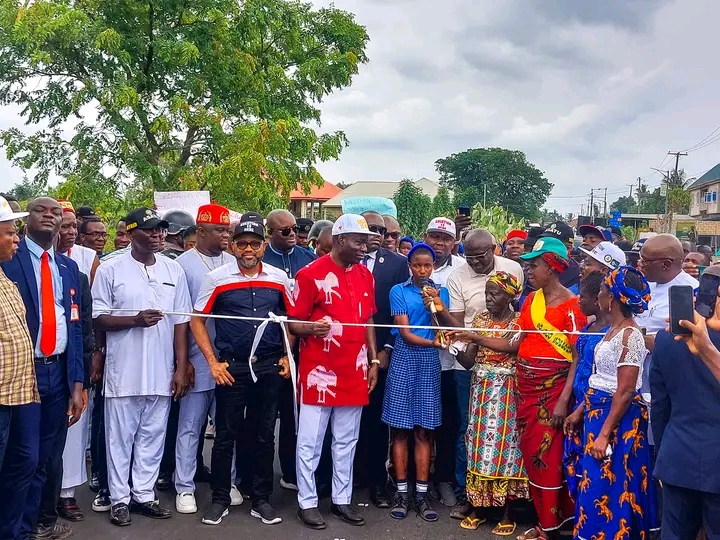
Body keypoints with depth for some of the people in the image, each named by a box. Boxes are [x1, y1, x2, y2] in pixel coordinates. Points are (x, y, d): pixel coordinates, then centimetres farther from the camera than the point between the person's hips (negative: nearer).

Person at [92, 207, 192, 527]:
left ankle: (144, 494, 22)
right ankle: (119, 498, 18)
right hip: (123, 372, -3)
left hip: (162, 373, 3)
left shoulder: (174, 271, 6)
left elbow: (181, 322, 6)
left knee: (152, 437, 10)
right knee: (120, 438, 6)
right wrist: (136, 320, -18)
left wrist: (181, 368, 1)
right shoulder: (110, 270, -2)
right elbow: (98, 318, -3)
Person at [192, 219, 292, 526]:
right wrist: (213, 362, -5)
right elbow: (197, 320, 1)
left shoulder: (279, 279, 3)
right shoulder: (216, 279, -3)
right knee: (225, 436, 7)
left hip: (269, 368, 2)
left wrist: (287, 356, 5)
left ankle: (261, 500, 22)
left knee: (264, 436, 10)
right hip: (231, 368, -1)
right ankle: (220, 500, 21)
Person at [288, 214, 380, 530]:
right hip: (319, 371, -5)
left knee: (347, 442, 13)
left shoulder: (365, 275, 8)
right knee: (310, 442, 3)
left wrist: (373, 361, 11)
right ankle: (307, 502, 16)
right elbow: (294, 323, -8)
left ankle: (342, 499, 24)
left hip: (354, 372, 6)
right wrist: (313, 329, -29)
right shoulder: (311, 274, -10)